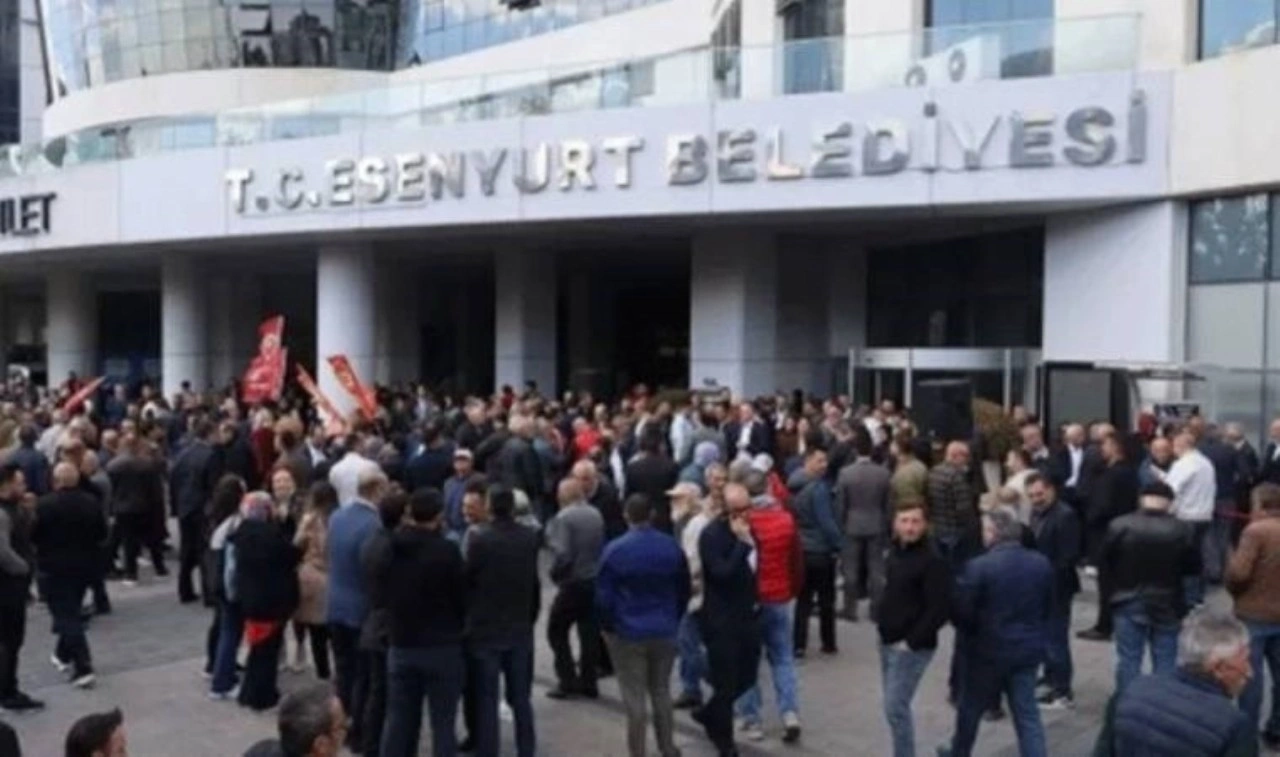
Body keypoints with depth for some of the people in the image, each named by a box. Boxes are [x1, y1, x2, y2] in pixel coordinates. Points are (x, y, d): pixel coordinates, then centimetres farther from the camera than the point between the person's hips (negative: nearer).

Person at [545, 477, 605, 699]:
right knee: (589, 632, 13)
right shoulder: (596, 515, 4)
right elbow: (603, 547, 8)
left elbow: (562, 553, -20)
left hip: (573, 583, -6)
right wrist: (595, 567, 11)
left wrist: (555, 573, -5)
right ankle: (587, 682, 18)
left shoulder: (563, 518, -15)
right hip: (595, 581, 6)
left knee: (557, 631, 7)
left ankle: (568, 681, 5)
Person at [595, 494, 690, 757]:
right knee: (662, 693, 17)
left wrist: (608, 627, 5)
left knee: (635, 699, 3)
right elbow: (684, 590, 8)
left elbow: (603, 596, -10)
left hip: (627, 634, -4)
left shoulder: (615, 550, -12)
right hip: (665, 632, 4)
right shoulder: (672, 547, -1)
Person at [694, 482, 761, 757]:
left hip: (746, 616, 7)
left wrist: (756, 599, 11)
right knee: (725, 684, 3)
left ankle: (709, 714, 37)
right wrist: (742, 542, -28)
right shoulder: (711, 535, -17)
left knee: (746, 678, 14)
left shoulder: (749, 528, 4)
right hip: (720, 621, -7)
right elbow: (722, 573, -29)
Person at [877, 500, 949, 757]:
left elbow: (938, 610, -20)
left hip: (912, 648, -8)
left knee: (896, 708, -7)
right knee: (895, 706, 15)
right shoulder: (893, 553, 8)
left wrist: (911, 642, -18)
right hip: (888, 643, 8)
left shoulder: (933, 561, -17)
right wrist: (881, 622, 10)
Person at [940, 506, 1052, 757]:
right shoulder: (1042, 564, -1)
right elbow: (1048, 608, 9)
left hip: (988, 651, -4)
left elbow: (960, 613, -15)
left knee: (970, 708, 17)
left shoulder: (979, 567, -20)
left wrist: (973, 631, 6)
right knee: (1027, 714, 9)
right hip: (1028, 649, 4)